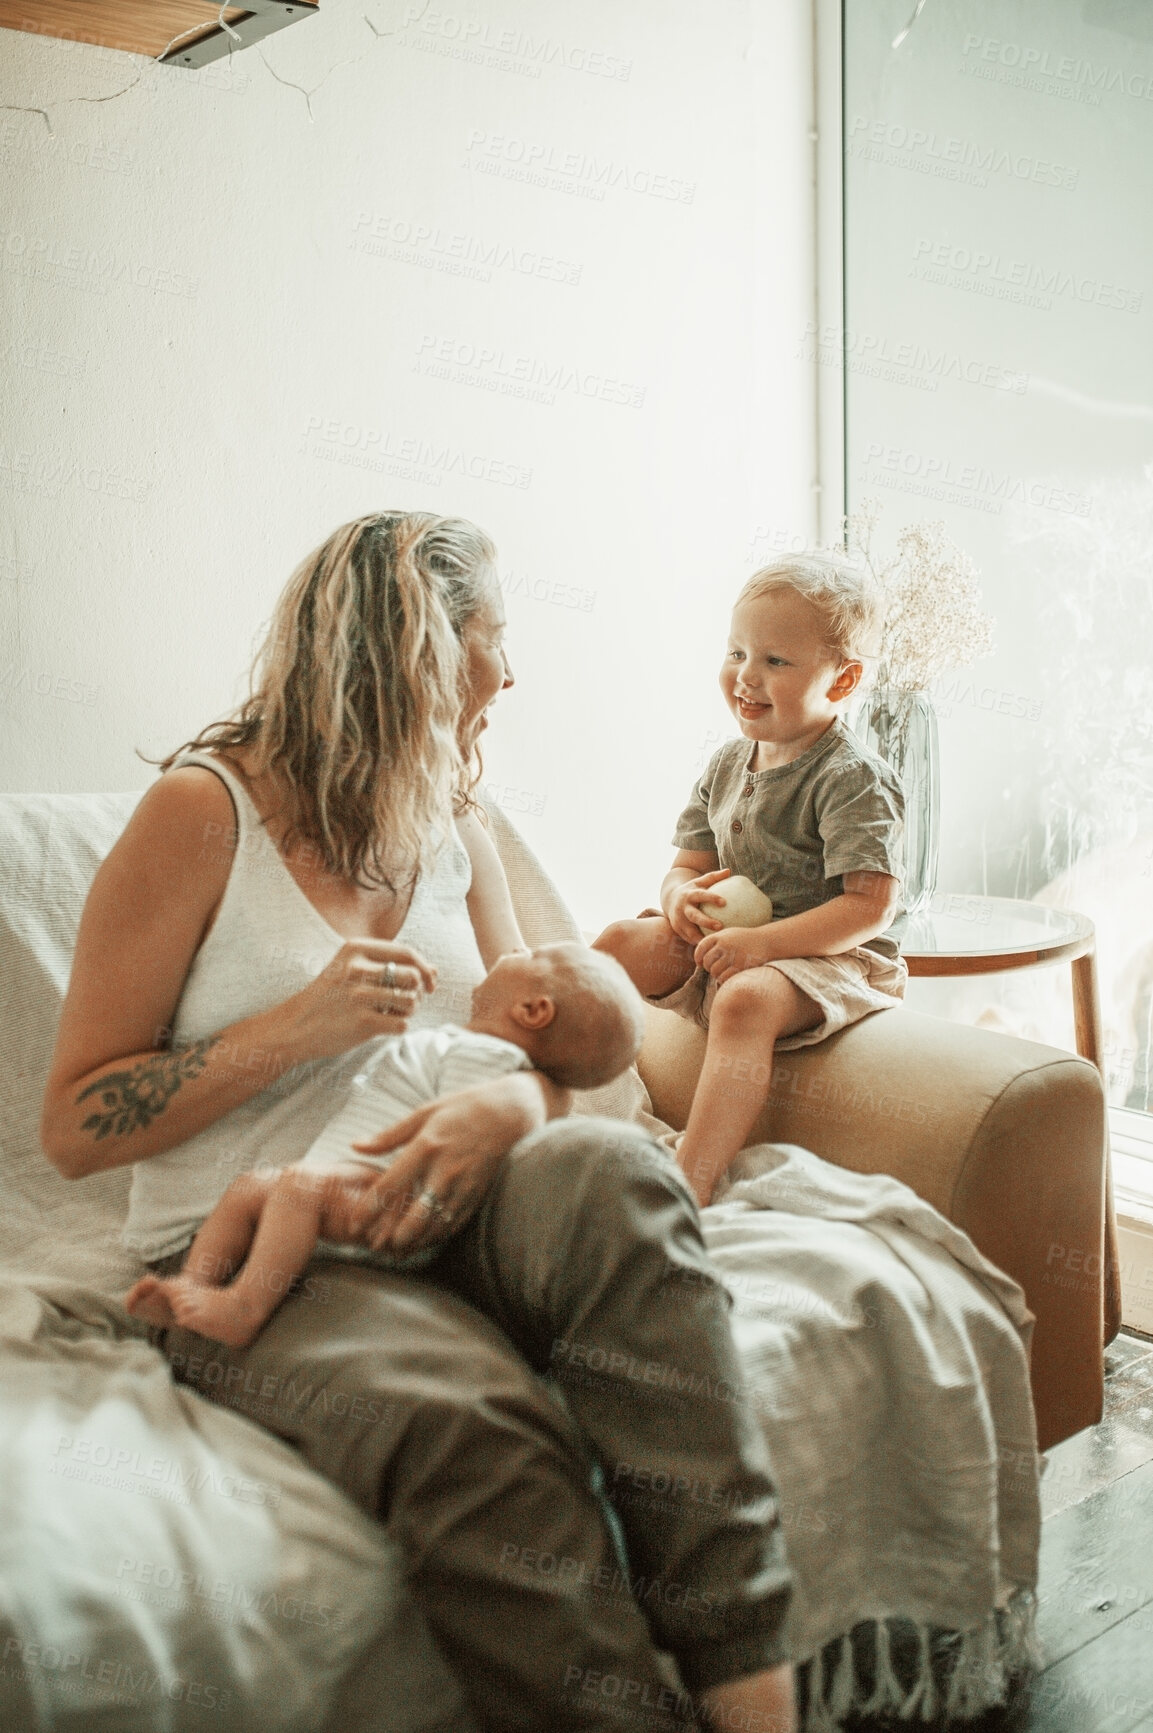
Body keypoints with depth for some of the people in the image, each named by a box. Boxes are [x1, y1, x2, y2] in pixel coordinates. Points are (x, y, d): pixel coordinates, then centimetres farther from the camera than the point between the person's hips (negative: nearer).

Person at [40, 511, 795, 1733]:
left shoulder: (453, 827, 14)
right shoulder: (204, 811, -5)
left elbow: (540, 1042, 11)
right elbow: (74, 1128, -4)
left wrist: (512, 1103, -14)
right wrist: (296, 1029, -17)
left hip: (438, 1213, 5)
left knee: (611, 1170, -30)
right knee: (469, 1418, -36)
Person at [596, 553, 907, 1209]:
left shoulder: (854, 778, -15)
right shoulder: (728, 763, 9)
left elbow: (871, 907, -22)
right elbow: (692, 862, 13)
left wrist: (762, 942, -28)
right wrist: (682, 896, -13)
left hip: (830, 958, -8)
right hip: (723, 946, 8)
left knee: (745, 1001, -37)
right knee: (620, 943, -5)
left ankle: (692, 1184, -45)